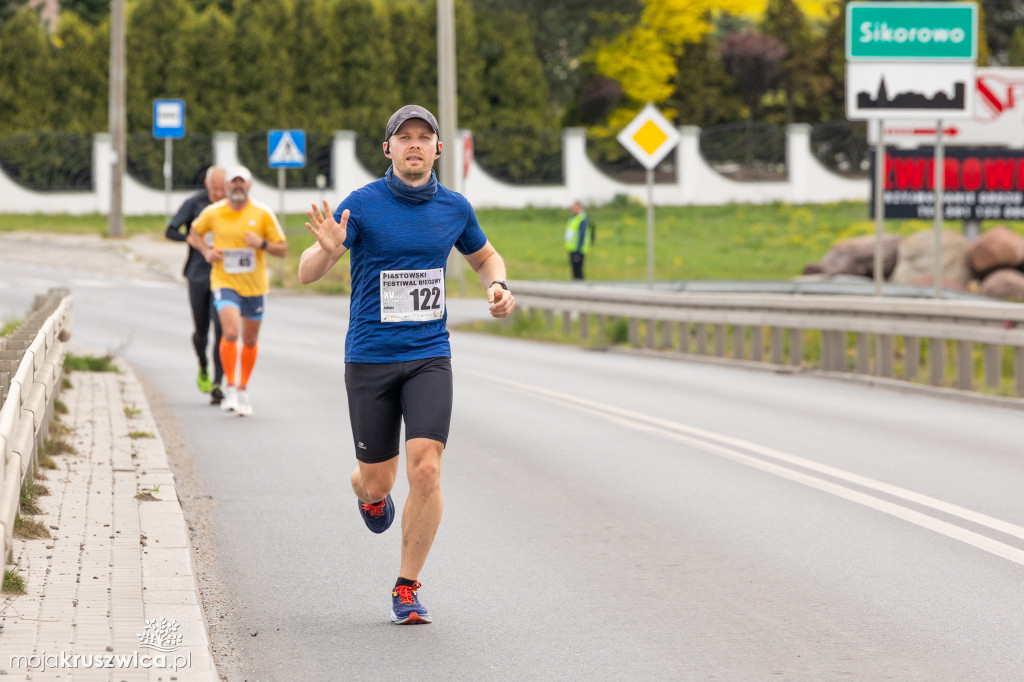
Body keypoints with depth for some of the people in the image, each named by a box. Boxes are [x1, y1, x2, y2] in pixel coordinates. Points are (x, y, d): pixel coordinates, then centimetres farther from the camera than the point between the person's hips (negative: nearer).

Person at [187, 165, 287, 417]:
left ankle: (243, 389, 31)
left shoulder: (263, 213, -4)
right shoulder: (213, 212, -2)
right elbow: (194, 234, 16)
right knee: (230, 332, -22)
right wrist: (206, 251, -3)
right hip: (225, 283, -2)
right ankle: (230, 388, -10)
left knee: (250, 340, 12)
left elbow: (283, 250, 0)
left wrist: (262, 244, -20)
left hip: (255, 285, 2)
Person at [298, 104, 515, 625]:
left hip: (429, 357, 2)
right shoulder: (362, 205, -7)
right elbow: (306, 273, -10)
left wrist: (498, 286, 2)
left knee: (425, 469, -15)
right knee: (377, 481, 4)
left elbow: (484, 256, 25)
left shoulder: (454, 208, 4)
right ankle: (369, 494, 45)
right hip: (369, 360, -1)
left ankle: (407, 589, 0)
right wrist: (329, 249, -33)